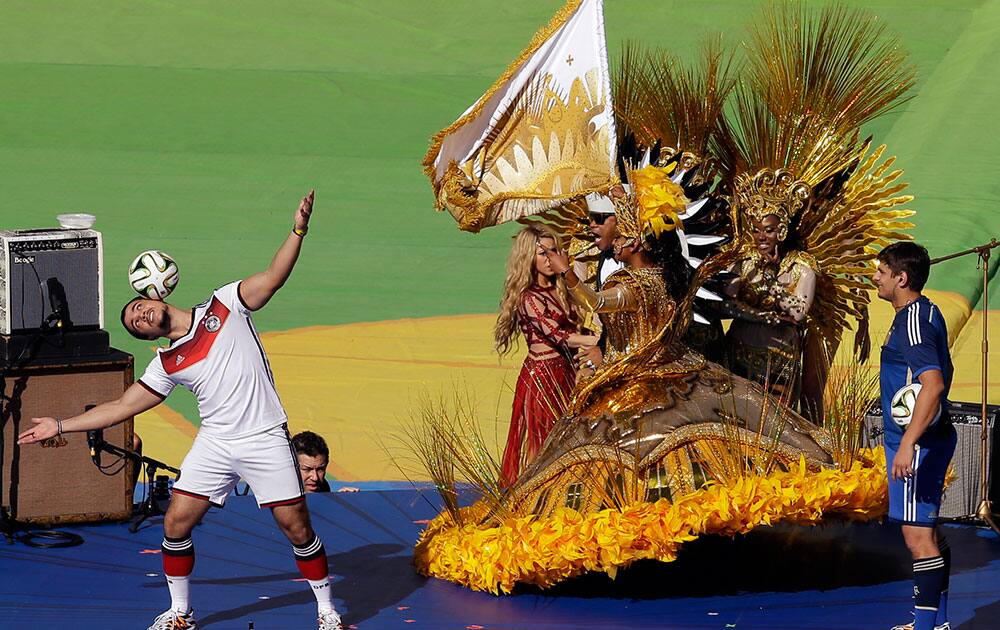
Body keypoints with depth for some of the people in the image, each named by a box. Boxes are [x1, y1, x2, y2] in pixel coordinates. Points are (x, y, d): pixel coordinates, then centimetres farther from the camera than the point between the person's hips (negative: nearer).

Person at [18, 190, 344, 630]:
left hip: (265, 440, -4)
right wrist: (60, 426, 11)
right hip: (215, 442, 4)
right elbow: (123, 406, 13)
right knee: (176, 523, -2)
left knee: (296, 528, -5)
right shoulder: (167, 364, 8)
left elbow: (273, 278, -8)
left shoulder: (224, 305, 1)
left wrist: (297, 231, -23)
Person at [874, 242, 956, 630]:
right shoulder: (927, 313, 13)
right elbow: (943, 372, 26)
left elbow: (933, 383, -30)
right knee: (929, 532, 17)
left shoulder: (913, 322, -19)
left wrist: (908, 442, -34)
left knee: (917, 535, -8)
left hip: (917, 443, -11)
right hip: (932, 437, 11)